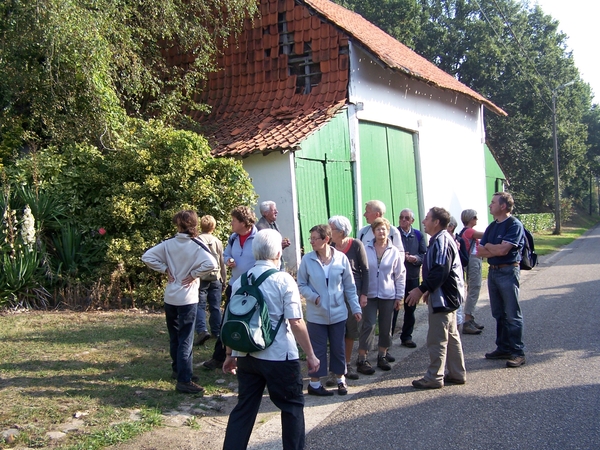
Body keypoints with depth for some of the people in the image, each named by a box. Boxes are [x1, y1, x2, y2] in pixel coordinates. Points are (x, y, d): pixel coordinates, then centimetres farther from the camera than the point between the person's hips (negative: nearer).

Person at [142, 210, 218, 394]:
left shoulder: (168, 244, -2)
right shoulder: (196, 246, -13)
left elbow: (147, 257, -5)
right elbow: (211, 264, -27)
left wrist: (165, 269, 0)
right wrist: (194, 274, -13)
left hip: (170, 297, 5)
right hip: (187, 299, -5)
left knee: (174, 337, 19)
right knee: (186, 340, -2)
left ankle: (178, 370, 34)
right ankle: (184, 380, -3)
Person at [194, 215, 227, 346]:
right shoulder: (218, 242, 3)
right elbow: (223, 263, 9)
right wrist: (223, 280, 19)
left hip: (201, 278, -3)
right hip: (216, 279, 3)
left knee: (200, 305, -2)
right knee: (215, 307, 11)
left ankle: (202, 330, -18)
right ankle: (216, 332, 18)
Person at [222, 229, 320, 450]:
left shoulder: (240, 281, 5)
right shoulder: (283, 280, -10)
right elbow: (296, 322, -14)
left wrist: (230, 355, 21)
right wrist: (311, 354, -4)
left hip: (246, 356, 5)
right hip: (279, 357, -5)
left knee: (244, 408, 14)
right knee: (293, 405, 14)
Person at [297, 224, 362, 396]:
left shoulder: (341, 258, -7)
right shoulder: (307, 259, -10)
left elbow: (349, 286, 1)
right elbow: (301, 285, -1)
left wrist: (355, 308, 1)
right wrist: (314, 297, -17)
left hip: (338, 312, 1)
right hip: (316, 314, -1)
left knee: (338, 348, 13)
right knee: (318, 349, 7)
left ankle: (341, 379, 30)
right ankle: (314, 383, 19)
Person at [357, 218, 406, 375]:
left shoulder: (394, 252, 0)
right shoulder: (366, 250, -3)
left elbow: (400, 275, 4)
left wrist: (399, 297, 3)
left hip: (388, 295, 2)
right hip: (369, 295, -2)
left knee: (386, 327, 9)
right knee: (368, 326, -6)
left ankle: (382, 356, 25)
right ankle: (362, 360, -1)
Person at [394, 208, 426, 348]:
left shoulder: (418, 235, 7)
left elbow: (425, 255, 3)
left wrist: (416, 258, -17)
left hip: (413, 277, 4)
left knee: (410, 308, 11)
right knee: (392, 308, 0)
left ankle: (407, 336, 24)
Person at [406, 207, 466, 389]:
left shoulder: (441, 241, -19)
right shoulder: (442, 239, 14)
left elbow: (440, 272, -26)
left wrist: (421, 289, -21)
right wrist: (429, 290, 20)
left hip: (443, 298, -11)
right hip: (447, 295, 11)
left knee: (437, 339, -4)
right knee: (451, 336, 15)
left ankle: (434, 378, 3)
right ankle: (457, 374, 23)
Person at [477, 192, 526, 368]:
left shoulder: (514, 225, -10)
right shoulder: (492, 226, 14)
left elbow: (503, 250, -20)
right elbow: (479, 251, 7)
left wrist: (488, 246, -4)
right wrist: (496, 250, -10)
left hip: (508, 272, -8)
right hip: (493, 271, 8)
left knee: (512, 314, -4)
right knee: (499, 314, 13)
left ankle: (517, 352, 2)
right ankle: (503, 348, 21)